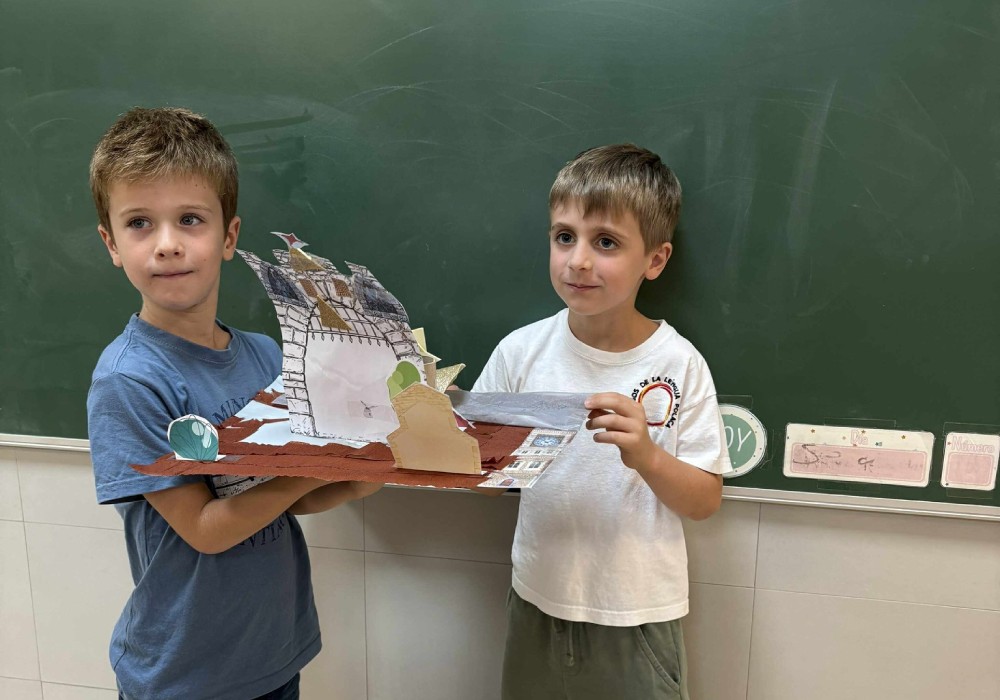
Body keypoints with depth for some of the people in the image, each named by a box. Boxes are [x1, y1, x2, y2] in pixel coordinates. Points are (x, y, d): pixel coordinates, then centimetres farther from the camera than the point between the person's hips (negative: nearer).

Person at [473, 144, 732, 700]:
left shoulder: (679, 365, -13)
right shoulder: (521, 351, -9)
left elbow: (706, 500, -8)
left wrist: (646, 455, -25)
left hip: (640, 615, -1)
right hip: (539, 601, 2)